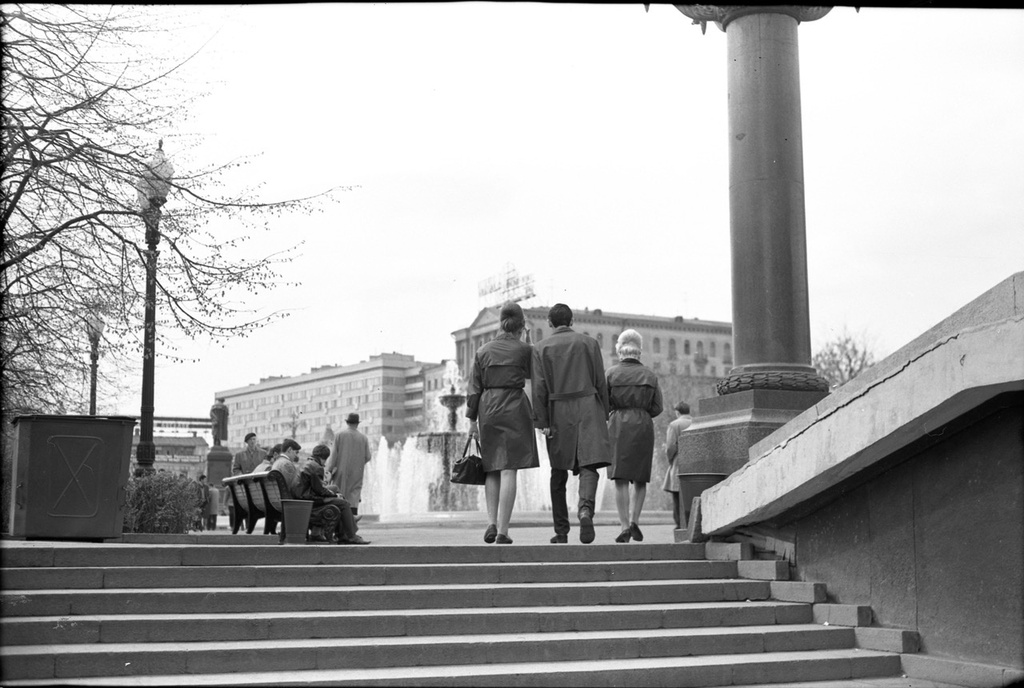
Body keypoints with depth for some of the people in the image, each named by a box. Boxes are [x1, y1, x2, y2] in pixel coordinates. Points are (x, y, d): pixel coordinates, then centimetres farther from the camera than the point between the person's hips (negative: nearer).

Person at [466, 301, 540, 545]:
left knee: (492, 469, 14)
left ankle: (492, 523, 1)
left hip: (488, 409, 3)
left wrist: (472, 420, 9)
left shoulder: (483, 351, 8)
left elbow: (474, 388, 7)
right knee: (509, 470, -4)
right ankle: (503, 531, -7)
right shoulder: (525, 350, -1)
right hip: (514, 408, -3)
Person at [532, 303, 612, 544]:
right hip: (588, 407, -1)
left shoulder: (540, 348, 5)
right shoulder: (589, 343, 7)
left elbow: (539, 388, -3)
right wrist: (605, 415, 9)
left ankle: (561, 531, 12)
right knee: (589, 465, -5)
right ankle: (585, 509, -33)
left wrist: (542, 422, -3)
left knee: (559, 474, 10)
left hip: (558, 411, 1)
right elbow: (600, 382, 4)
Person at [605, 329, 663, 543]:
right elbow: (657, 408, 4)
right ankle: (634, 520, 0)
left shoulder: (611, 373, -1)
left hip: (618, 424, -1)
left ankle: (624, 526, -9)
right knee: (640, 478, 12)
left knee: (620, 479, -1)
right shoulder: (650, 375, 4)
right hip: (643, 426, 1)